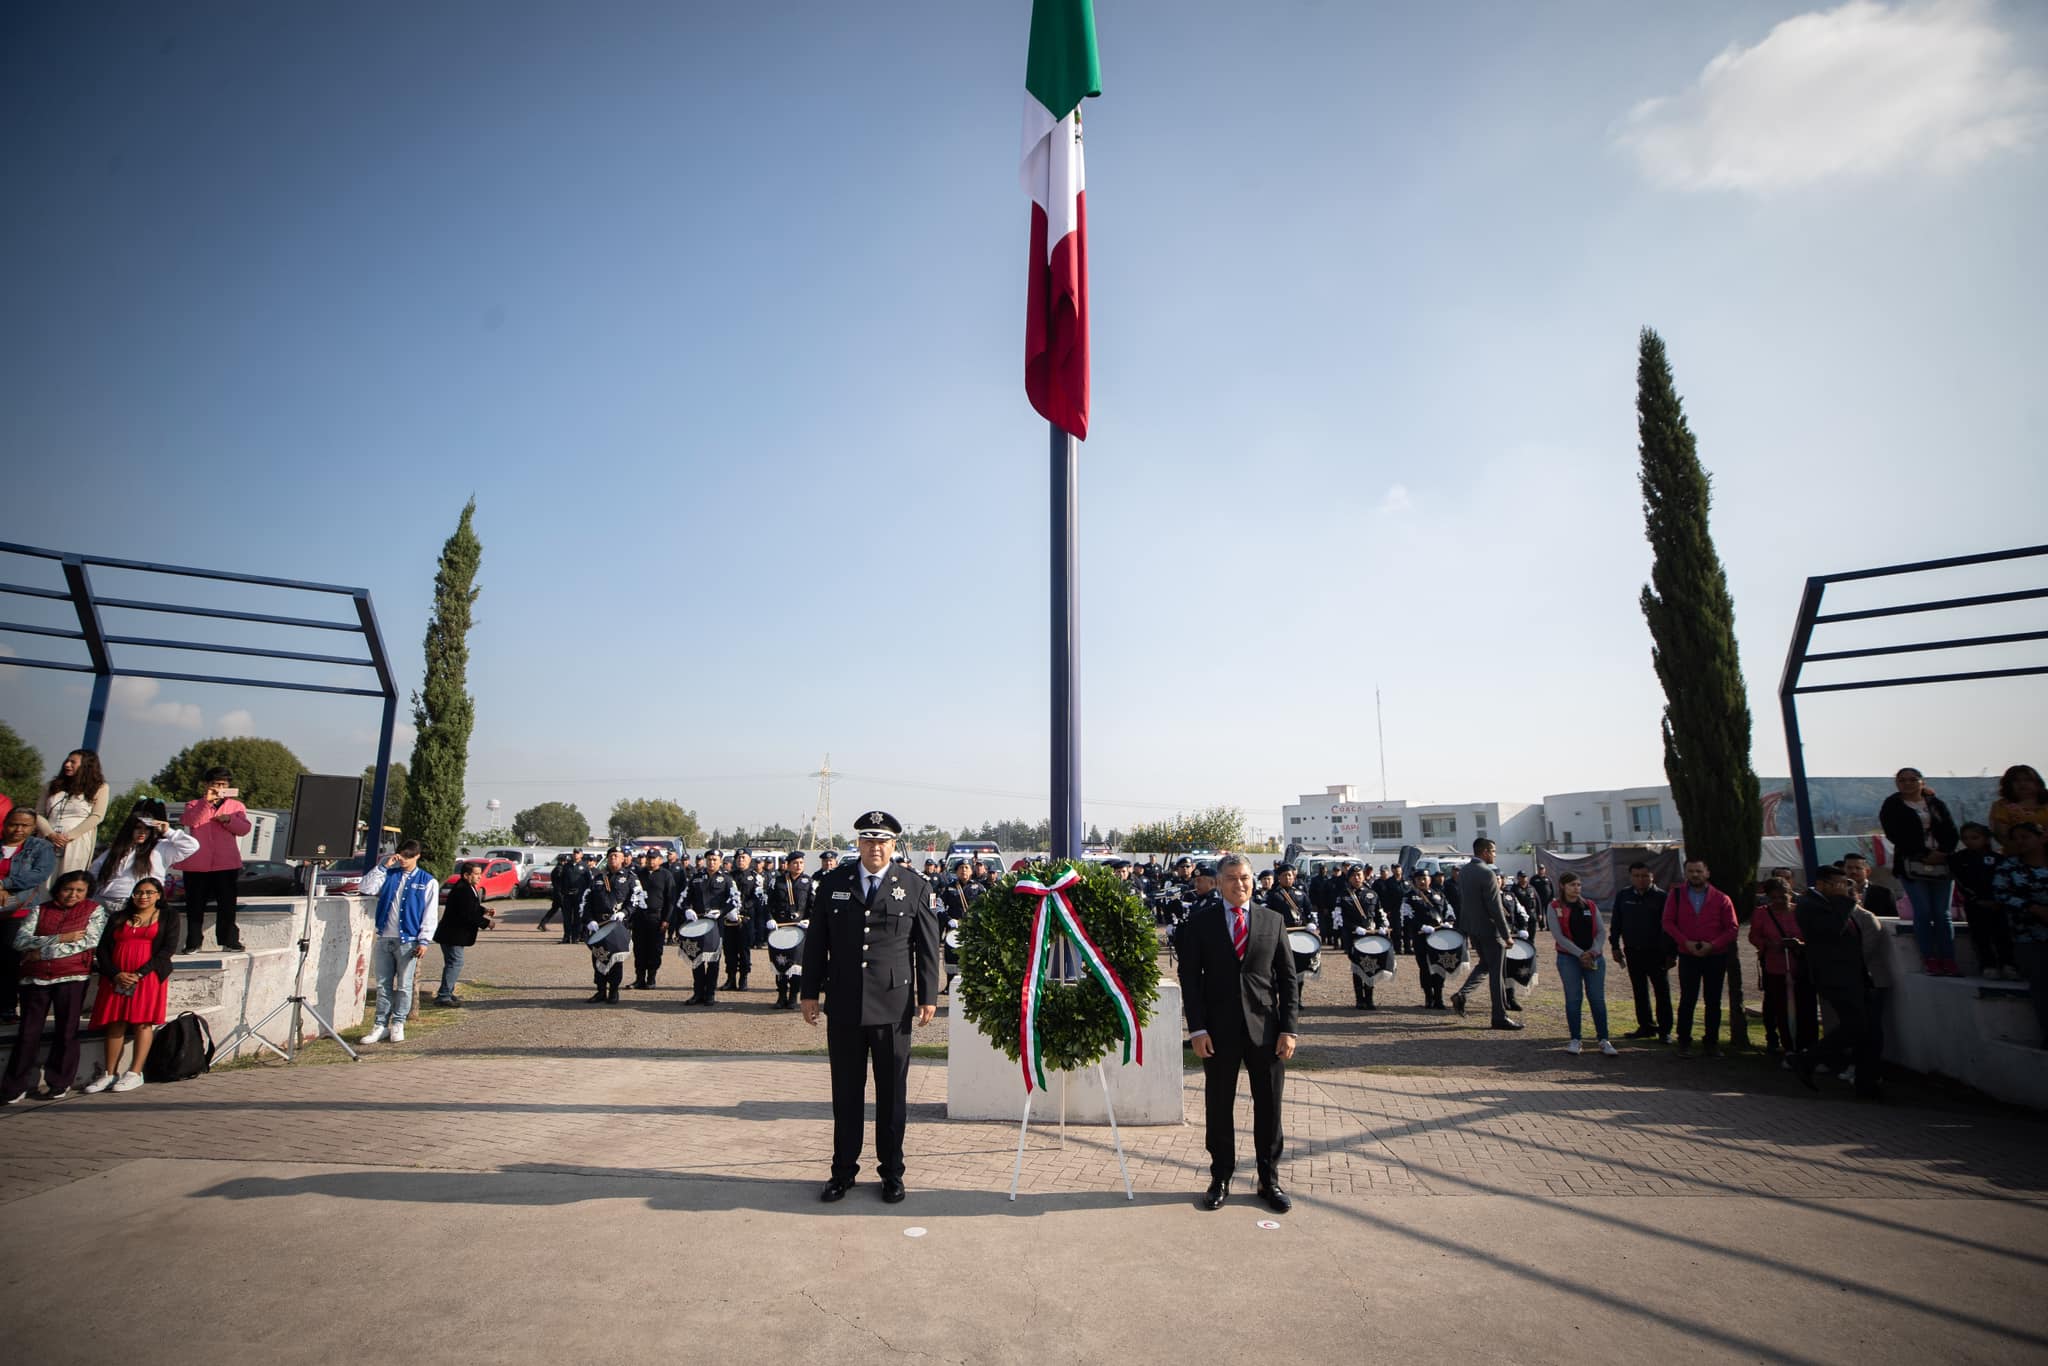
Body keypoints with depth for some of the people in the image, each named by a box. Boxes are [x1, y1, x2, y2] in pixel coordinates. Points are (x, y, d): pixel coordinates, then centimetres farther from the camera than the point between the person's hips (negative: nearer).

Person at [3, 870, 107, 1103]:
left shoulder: (94, 910, 5)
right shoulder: (39, 910, 12)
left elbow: (90, 941, -8)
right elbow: (20, 941, 0)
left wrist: (43, 952, -6)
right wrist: (61, 938, -11)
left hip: (72, 977, -2)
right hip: (35, 977, 2)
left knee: (66, 1031, 2)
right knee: (28, 1032, 2)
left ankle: (59, 1082, 12)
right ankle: (14, 1088, 11)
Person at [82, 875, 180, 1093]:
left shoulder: (168, 917, 9)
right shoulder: (118, 918, 18)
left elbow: (168, 948, -1)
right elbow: (102, 949, 9)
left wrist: (140, 973, -12)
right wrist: (115, 974, -8)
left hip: (149, 977, -3)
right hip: (116, 979, 3)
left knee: (143, 1023, -7)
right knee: (115, 1024, 0)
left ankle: (135, 1073, -4)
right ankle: (110, 1074, 7)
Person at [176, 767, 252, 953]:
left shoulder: (236, 806, 14)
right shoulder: (194, 804, 13)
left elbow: (244, 829, 1)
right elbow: (191, 821, -10)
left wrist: (228, 819, -15)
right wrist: (207, 800, -17)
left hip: (226, 862, 0)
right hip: (197, 863, 0)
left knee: (227, 903, -2)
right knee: (195, 904, 3)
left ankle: (228, 941, 2)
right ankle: (193, 943, 10)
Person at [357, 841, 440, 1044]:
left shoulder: (428, 882, 1)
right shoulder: (389, 875, 11)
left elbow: (430, 914, -1)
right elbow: (365, 888, -2)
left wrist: (424, 941, -9)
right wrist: (384, 866, -3)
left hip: (408, 941, -3)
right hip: (384, 938, 3)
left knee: (404, 986, 3)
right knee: (383, 985, 7)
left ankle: (398, 1025, 12)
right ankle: (380, 1025, 14)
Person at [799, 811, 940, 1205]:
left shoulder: (915, 887, 1)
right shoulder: (832, 884, 5)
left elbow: (928, 947, 3)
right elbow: (816, 942, 9)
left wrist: (928, 996, 0)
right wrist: (809, 991, 6)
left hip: (894, 1006, -1)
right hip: (843, 1006, 1)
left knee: (891, 1093, 8)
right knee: (846, 1092, 11)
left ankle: (891, 1172, 23)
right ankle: (843, 1171, 25)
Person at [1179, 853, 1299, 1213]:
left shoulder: (1272, 920, 5)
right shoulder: (1200, 922, 0)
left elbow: (1288, 978, 5)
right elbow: (1190, 978, -1)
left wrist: (1288, 1028, -2)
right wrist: (1197, 1028, -8)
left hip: (1266, 1028, 1)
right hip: (1219, 1030, -1)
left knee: (1269, 1107, 9)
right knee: (1219, 1106, 8)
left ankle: (1269, 1180, 25)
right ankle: (1220, 1179, 24)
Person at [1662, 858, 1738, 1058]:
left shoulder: (1721, 898, -1)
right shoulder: (1676, 895, 1)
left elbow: (1732, 927, -2)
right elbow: (1668, 922, 0)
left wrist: (1712, 945, -13)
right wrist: (1686, 942, -13)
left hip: (1716, 957, 0)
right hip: (1688, 956, 0)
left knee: (1713, 1001, 8)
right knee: (1687, 1000, 1)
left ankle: (1711, 1042, 19)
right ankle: (1684, 1042, 9)